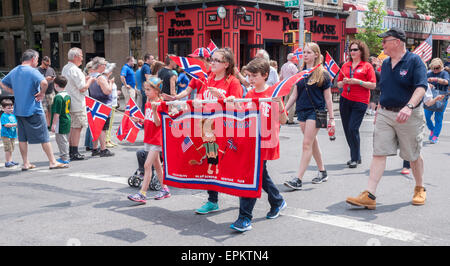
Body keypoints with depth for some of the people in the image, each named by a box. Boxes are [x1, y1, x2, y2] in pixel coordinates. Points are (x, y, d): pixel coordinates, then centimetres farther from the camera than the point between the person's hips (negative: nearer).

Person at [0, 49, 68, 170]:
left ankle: (25, 164, 17)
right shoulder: (32, 71, -13)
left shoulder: (14, 71, 11)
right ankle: (53, 162, 4)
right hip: (33, 110, -7)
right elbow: (44, 82, -30)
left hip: (18, 111, 7)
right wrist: (42, 93, -13)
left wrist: (16, 93, 15)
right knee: (44, 137, 0)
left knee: (22, 138, 12)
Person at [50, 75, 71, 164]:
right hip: (67, 121, 9)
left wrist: (53, 124, -16)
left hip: (60, 123, -9)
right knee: (65, 140, 17)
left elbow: (57, 113, -20)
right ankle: (66, 157, 26)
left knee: (61, 140, 0)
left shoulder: (58, 97, -18)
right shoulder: (68, 95, 8)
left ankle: (64, 158, 4)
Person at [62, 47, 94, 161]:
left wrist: (85, 79, 17)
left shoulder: (65, 68, 13)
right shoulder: (75, 70, -17)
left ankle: (71, 151, 20)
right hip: (77, 104, -9)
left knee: (72, 127, 15)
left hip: (69, 103, 9)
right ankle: (74, 153, -1)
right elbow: (83, 88, -17)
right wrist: (90, 80, -2)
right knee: (77, 127, -4)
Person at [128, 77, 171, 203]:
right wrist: (140, 120, 3)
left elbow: (158, 123, -20)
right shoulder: (148, 103, 10)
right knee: (156, 165, 15)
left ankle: (142, 194, -12)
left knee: (147, 165, -13)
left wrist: (154, 110, -33)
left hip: (157, 139, -9)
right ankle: (165, 189, 27)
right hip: (148, 138, 9)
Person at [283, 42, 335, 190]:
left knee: (307, 144, -10)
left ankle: (298, 179, -10)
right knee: (313, 143, 14)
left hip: (316, 111, -6)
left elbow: (327, 97, -2)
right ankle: (322, 172, 29)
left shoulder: (322, 74, -4)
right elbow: (294, 94, 14)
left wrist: (331, 118, -3)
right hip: (302, 111, 6)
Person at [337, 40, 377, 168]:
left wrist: (358, 82, -15)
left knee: (353, 129, -12)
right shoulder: (345, 65, 13)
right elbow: (339, 84, 18)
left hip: (360, 102, -5)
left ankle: (355, 158, 1)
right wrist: (344, 82, -4)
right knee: (347, 129, 8)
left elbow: (373, 85, -5)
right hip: (345, 100, 5)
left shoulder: (367, 66, 0)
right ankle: (355, 156, 22)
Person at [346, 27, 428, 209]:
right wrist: (378, 112, 19)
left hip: (408, 116, -5)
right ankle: (369, 196, -9)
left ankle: (420, 189, 32)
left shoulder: (414, 61, -7)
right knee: (379, 153, -5)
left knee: (413, 155, 10)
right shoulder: (385, 64, 13)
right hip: (385, 114, 5)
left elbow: (421, 87, -19)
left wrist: (409, 107, -34)